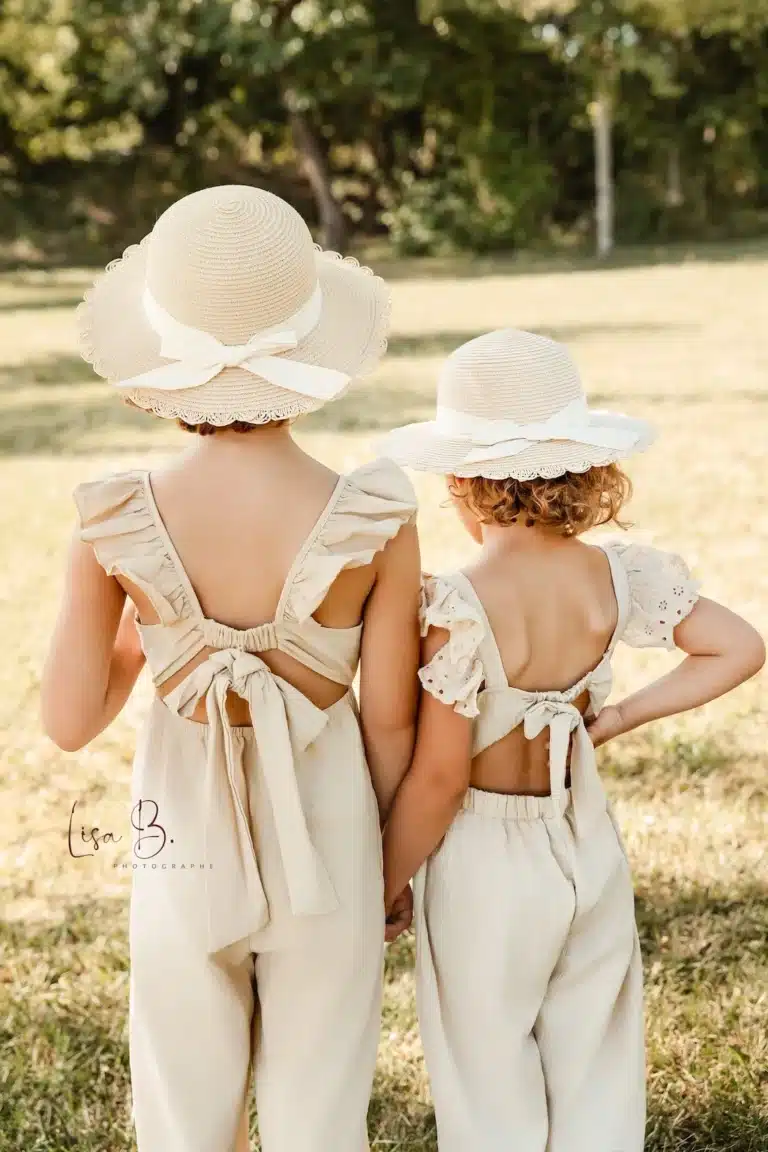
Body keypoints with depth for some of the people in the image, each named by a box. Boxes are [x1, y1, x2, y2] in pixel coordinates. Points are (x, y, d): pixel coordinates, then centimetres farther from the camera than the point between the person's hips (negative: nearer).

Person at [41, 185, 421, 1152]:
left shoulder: (119, 524, -17)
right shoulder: (375, 522, -18)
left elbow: (69, 722, -9)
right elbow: (391, 720, -8)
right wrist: (393, 858, 9)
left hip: (186, 837, 1)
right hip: (325, 834, 0)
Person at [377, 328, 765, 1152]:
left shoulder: (457, 609, -23)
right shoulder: (620, 576, -8)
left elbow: (436, 779, -19)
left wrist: (381, 888, -5)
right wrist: (614, 720, 2)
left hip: (486, 868, -5)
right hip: (590, 850, 5)